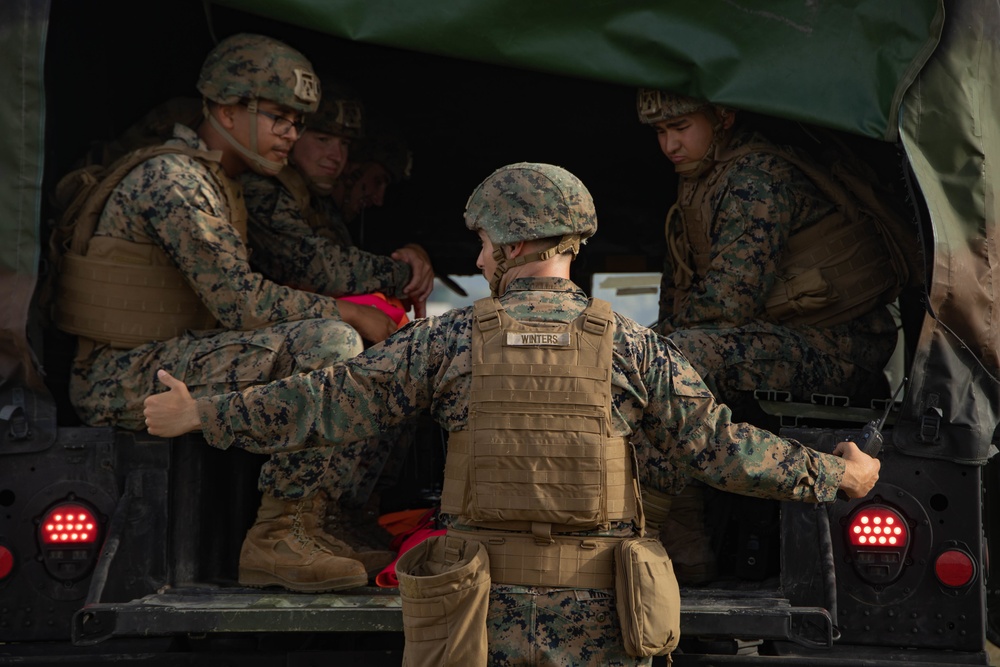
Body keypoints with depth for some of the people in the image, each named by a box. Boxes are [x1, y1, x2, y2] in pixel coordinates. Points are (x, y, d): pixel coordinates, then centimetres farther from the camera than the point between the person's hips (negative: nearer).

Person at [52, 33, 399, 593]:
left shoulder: (223, 188, 20)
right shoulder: (173, 179, -13)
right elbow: (239, 301, -21)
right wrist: (344, 312, -13)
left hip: (168, 363, 10)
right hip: (127, 381, -10)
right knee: (328, 343, -25)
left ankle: (305, 522, 6)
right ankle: (274, 540, -19)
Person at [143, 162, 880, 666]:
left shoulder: (453, 338, -3)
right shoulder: (630, 344, -3)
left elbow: (331, 402, -2)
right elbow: (718, 443, -1)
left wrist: (207, 415, 6)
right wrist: (835, 475, 12)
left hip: (491, 608, 0)